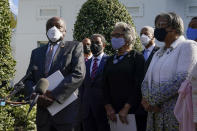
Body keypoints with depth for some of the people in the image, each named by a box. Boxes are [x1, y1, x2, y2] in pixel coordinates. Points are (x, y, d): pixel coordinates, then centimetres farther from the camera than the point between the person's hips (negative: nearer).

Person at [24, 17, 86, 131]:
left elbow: (79, 74, -9)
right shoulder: (36, 52, 18)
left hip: (66, 111, -4)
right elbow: (29, 79, 13)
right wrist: (36, 96, -9)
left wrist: (54, 95, -16)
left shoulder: (75, 47, 4)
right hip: (43, 113, 4)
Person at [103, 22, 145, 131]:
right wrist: (108, 106, -3)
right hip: (113, 112, 4)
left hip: (132, 110, -4)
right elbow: (105, 85, 12)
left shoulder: (137, 57, 0)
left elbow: (138, 85, -9)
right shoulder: (110, 60, 17)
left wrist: (126, 108, -15)